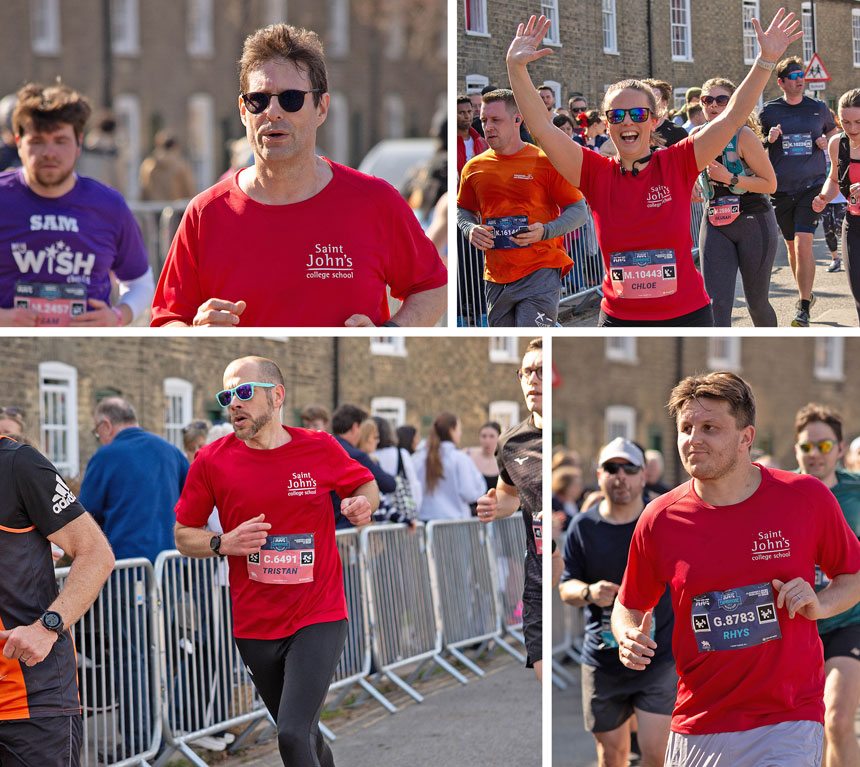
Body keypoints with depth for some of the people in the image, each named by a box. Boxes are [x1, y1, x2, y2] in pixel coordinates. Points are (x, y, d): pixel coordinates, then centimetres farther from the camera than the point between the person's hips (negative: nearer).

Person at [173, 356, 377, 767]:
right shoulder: (211, 461, -3)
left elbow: (365, 483, 15)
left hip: (319, 619, -2)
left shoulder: (320, 448, -4)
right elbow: (184, 535, 6)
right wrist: (225, 544, -14)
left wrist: (362, 503, -9)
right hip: (254, 624, 2)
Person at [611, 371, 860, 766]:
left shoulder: (807, 499, -4)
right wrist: (629, 639, -8)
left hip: (789, 722, -2)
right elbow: (629, 605, 14)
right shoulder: (660, 519, -1)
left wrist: (819, 605, -9)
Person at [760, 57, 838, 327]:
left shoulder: (818, 109, 4)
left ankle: (804, 308, -12)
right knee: (791, 245, 12)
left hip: (811, 185, -2)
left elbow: (834, 132, 22)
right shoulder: (768, 111, 2)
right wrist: (769, 140, -11)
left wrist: (827, 142, -1)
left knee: (803, 243, -14)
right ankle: (806, 293, 33)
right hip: (782, 189, 2)